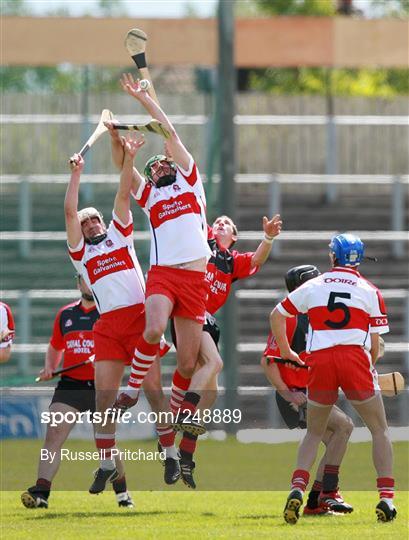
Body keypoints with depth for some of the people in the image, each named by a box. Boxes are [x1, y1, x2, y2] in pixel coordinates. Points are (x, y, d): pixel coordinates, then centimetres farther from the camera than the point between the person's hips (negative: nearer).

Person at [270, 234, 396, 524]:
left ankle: (297, 488, -5)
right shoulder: (370, 291, 9)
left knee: (314, 433, 17)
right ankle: (386, 497, -1)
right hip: (355, 357, -2)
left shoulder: (313, 286, 14)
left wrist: (286, 352, 31)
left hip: (319, 360, 2)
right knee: (380, 430, 12)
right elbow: (375, 345, 8)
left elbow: (277, 315, 22)